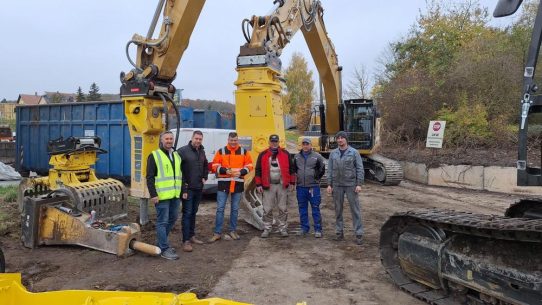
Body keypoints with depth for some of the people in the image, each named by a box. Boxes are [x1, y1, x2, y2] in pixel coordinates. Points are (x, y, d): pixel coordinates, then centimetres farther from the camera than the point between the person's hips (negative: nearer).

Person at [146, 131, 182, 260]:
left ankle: (161, 243, 31)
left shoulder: (177, 155, 15)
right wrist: (153, 194, -17)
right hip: (162, 195, -7)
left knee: (172, 219, 15)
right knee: (162, 221, -3)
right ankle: (164, 249, 4)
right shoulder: (154, 156, -5)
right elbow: (149, 177, -10)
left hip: (175, 195, 7)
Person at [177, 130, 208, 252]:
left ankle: (192, 236, 25)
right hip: (188, 188, -7)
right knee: (187, 213, -5)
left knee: (193, 212, 15)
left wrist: (204, 177, 12)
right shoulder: (183, 151, -13)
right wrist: (183, 188, -19)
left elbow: (205, 166, 27)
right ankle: (186, 241, -1)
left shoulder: (202, 152, 9)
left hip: (199, 188, 7)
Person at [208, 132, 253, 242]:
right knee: (220, 208, -2)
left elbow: (249, 165, 6)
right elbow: (215, 165, 2)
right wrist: (224, 170, -16)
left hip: (238, 183, 1)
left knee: (235, 209, 10)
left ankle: (233, 231, 24)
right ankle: (217, 233, 6)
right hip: (223, 183, -1)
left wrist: (241, 172, -12)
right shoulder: (221, 151, 2)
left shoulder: (244, 151, 6)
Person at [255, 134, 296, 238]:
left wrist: (292, 182, 5)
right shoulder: (263, 155, 3)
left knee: (283, 208, 7)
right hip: (268, 186, 0)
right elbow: (258, 170, 5)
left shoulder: (285, 154, 4)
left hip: (282, 185, 1)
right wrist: (258, 184, 1)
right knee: (267, 209, 4)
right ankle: (267, 229, 15)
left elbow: (291, 168, 7)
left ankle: (283, 228, 18)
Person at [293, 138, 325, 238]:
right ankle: (304, 228, 21)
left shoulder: (317, 156, -1)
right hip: (300, 186, 4)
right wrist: (296, 177, 11)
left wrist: (316, 178, 3)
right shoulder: (297, 157, 9)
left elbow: (322, 169, 5)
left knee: (315, 208, 0)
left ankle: (318, 229, 7)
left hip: (313, 187, -3)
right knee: (302, 208, 10)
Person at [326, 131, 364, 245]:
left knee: (355, 209, -1)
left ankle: (359, 234, 5)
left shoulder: (354, 152, -2)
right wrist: (329, 184, 1)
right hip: (337, 185, 3)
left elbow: (360, 169, -4)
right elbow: (330, 170, 7)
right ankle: (339, 232, 20)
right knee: (338, 209, 9)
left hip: (351, 184, -3)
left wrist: (359, 184, -10)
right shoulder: (333, 153, 6)